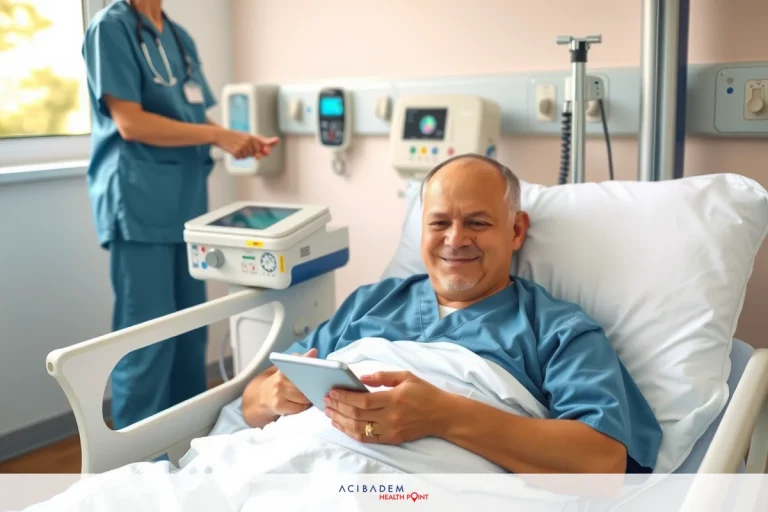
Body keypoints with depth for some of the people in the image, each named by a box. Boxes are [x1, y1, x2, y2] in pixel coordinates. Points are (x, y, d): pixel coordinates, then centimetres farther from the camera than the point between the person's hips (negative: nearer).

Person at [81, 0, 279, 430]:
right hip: (139, 204, -8)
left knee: (192, 331, 12)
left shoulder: (180, 36, 16)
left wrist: (240, 139, 0)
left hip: (186, 201, 8)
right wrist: (218, 135, -15)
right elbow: (130, 122, -15)